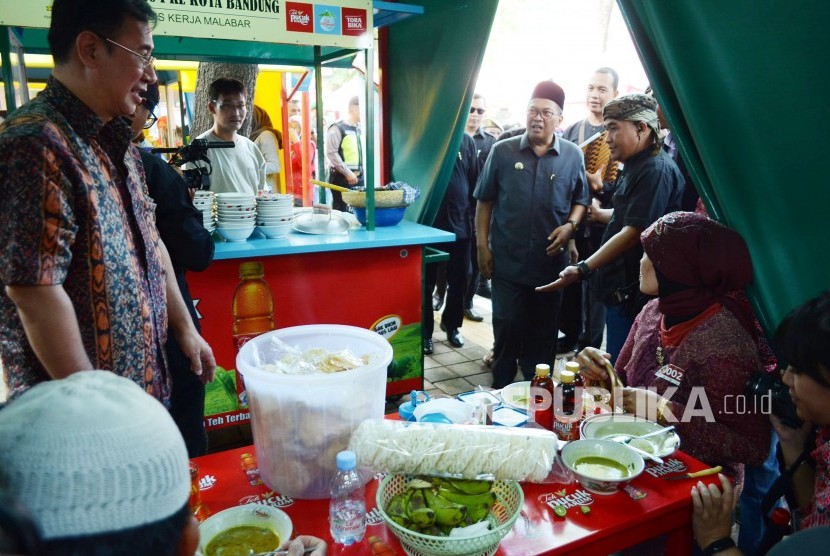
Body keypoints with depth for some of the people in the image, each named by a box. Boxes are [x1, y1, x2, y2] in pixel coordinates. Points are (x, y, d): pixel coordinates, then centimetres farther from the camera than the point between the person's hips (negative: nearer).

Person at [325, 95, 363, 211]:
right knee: (341, 210, -4)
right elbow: (331, 153, -14)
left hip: (359, 177, 7)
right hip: (341, 177, -7)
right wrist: (347, 172, -17)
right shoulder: (337, 128, -7)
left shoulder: (360, 129, 15)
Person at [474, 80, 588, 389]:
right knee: (507, 326, 5)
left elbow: (580, 200, 11)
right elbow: (485, 201, 3)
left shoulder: (572, 156, 3)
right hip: (507, 260, -1)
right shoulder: (502, 151, 0)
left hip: (550, 261, 1)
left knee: (544, 329, 12)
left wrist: (570, 225, -9)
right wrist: (482, 246, -1)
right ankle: (502, 388, 22)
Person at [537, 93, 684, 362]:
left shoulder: (656, 170, -19)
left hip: (632, 293, -10)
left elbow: (634, 231, -25)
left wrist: (583, 269, -26)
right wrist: (600, 214, 40)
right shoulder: (637, 167, 15)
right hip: (622, 289, 10)